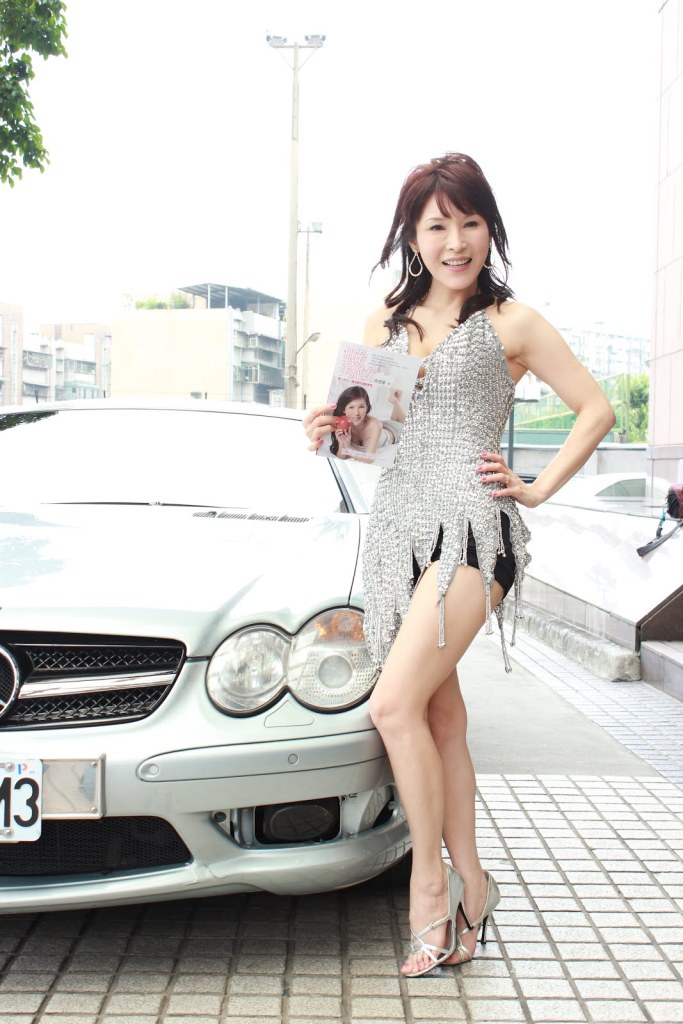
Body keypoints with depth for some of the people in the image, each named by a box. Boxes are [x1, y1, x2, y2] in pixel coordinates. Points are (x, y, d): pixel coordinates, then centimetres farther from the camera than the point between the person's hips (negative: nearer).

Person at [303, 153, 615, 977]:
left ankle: (429, 877, 2)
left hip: (470, 525, -5)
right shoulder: (386, 322, 17)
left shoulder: (510, 322, 4)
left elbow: (595, 409, 7)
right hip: (396, 528, 5)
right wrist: (331, 431, 0)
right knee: (440, 713, 7)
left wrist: (539, 488, 1)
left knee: (395, 705, -16)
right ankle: (469, 885, 17)